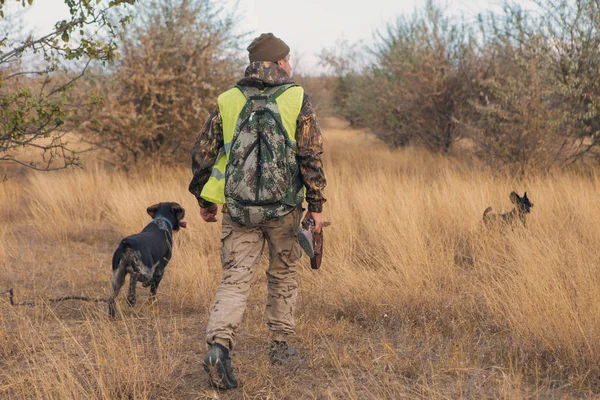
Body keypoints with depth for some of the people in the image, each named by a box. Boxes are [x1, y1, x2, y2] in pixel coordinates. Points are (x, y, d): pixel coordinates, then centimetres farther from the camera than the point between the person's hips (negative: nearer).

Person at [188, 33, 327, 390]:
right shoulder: (297, 99, -3)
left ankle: (219, 345, -19)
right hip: (285, 207, -1)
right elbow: (311, 156, -8)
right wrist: (316, 204, -2)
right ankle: (281, 345, 27)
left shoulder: (228, 101, 5)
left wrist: (204, 200, 18)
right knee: (283, 274, 19)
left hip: (238, 208, 1)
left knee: (236, 280, 1)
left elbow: (202, 153, 7)